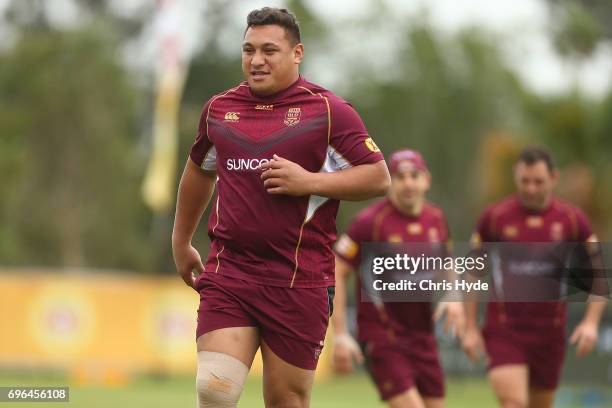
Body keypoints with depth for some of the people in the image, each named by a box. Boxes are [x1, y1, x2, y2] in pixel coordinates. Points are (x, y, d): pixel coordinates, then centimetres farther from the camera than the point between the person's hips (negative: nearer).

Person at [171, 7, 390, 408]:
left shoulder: (328, 110, -2)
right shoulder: (219, 109, 11)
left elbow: (379, 177, -3)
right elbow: (199, 172, 29)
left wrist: (309, 182, -15)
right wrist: (181, 242, 33)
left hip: (300, 280, -3)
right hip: (228, 270, 3)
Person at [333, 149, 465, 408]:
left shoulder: (436, 219, 6)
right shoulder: (371, 221, -13)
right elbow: (335, 273, -11)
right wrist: (340, 335, -16)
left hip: (423, 337, 7)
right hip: (382, 336, -7)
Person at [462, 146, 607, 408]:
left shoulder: (572, 220, 0)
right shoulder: (494, 217, -3)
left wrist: (591, 322, -9)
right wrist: (470, 328, 0)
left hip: (550, 334, 2)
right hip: (504, 330, -2)